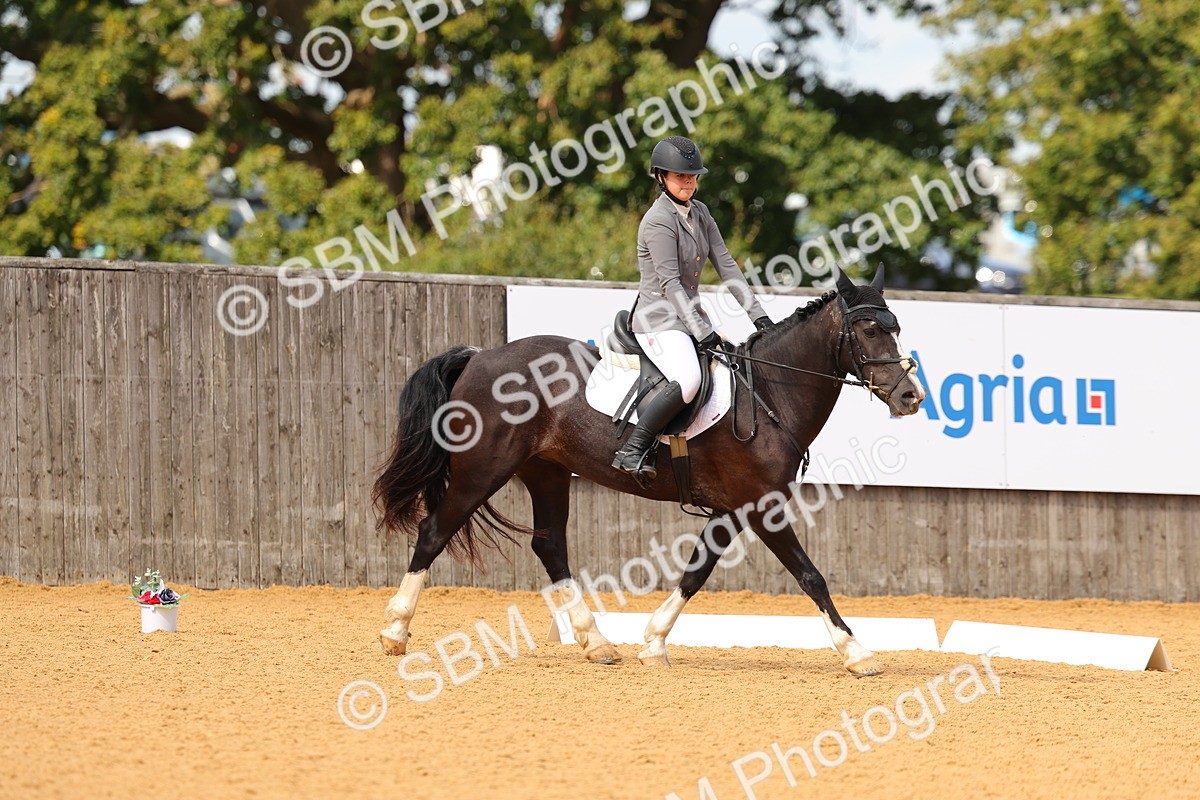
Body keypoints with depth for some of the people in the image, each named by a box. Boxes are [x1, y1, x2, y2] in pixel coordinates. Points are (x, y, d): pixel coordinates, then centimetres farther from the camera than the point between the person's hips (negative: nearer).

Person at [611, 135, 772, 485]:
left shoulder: (699, 213, 11)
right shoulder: (659, 221, -15)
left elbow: (726, 265, 11)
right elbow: (669, 283, -19)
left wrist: (757, 313, 3)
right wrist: (701, 331, -24)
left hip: (690, 315, 9)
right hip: (658, 321, -9)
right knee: (687, 380, -34)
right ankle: (633, 451, -28)